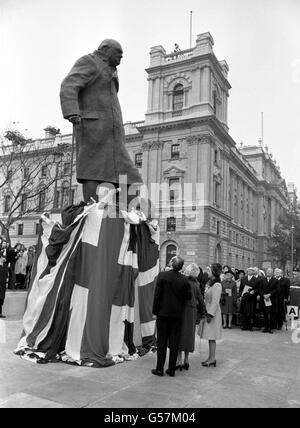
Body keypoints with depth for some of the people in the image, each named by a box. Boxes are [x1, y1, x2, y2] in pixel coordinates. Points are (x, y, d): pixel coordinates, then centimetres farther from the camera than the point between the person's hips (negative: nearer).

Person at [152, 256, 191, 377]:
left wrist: (155, 311, -3)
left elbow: (157, 294, -10)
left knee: (162, 341, 7)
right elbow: (188, 296, 0)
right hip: (177, 314, 2)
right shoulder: (184, 280, -5)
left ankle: (160, 369, 11)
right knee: (174, 342, 10)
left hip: (163, 312, -2)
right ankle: (171, 369, 16)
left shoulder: (162, 275, -10)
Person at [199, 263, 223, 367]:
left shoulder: (216, 285, -17)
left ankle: (212, 359, 6)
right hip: (208, 311, 9)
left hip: (213, 313, -9)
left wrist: (210, 314, -20)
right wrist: (205, 312, 16)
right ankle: (211, 358, 19)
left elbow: (215, 302, -20)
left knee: (211, 337, -2)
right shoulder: (210, 283, 12)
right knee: (210, 337, 12)